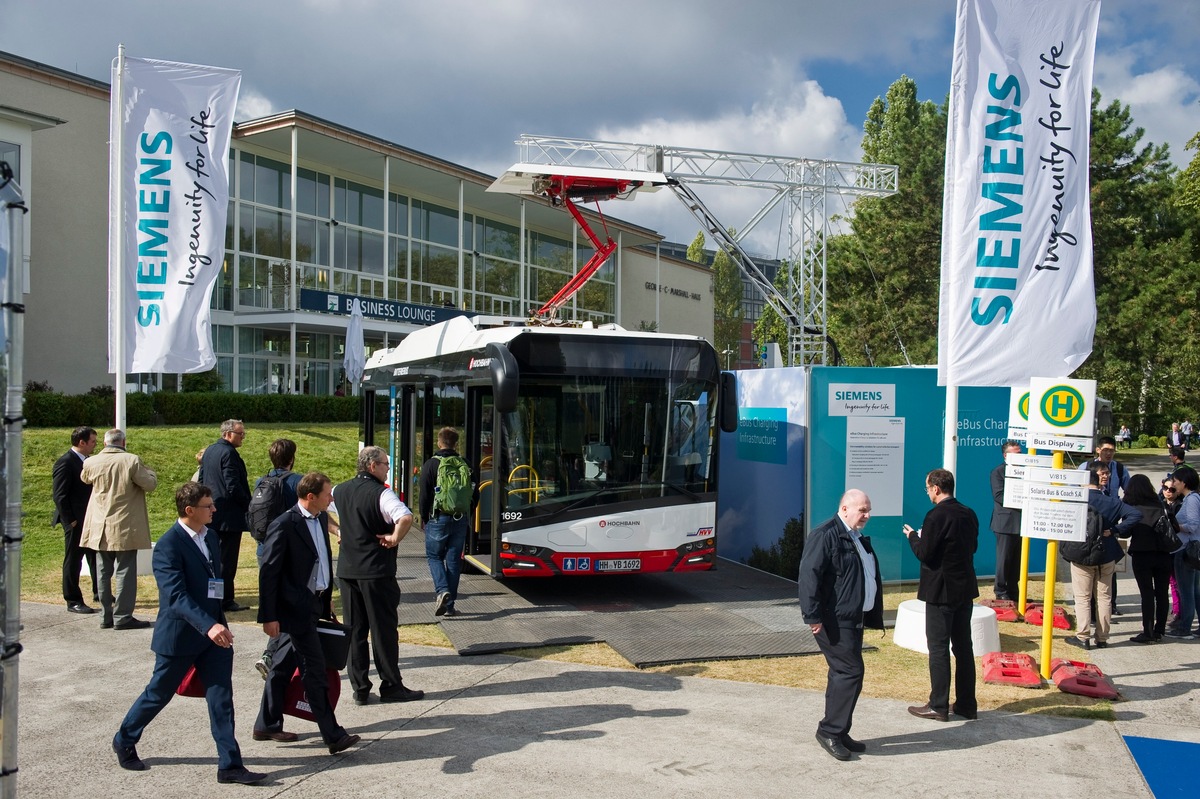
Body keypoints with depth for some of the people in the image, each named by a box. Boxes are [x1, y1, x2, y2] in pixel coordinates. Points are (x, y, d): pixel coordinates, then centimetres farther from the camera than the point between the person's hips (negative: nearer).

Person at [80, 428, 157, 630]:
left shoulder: (91, 462, 0)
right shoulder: (131, 461, -14)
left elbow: (84, 478, 21)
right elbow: (150, 484, -10)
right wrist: (150, 473, 10)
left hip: (99, 528, 5)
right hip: (125, 527, -5)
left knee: (103, 573, 13)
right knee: (125, 572, 1)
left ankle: (106, 616, 19)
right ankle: (123, 617, 1)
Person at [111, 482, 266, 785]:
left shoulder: (211, 538, 6)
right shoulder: (169, 545, -19)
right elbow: (176, 596, -27)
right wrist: (208, 625, -38)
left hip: (214, 632, 6)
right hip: (179, 636, -6)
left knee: (221, 699, 3)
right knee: (158, 694, 13)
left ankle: (230, 765, 7)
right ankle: (124, 740, 40)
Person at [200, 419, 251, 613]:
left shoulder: (209, 450, 12)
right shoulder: (228, 453, -17)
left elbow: (201, 480, 17)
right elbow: (233, 486, -21)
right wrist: (249, 505, -11)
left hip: (211, 514, 9)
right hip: (229, 515, -9)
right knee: (227, 559, -3)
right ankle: (226, 601, 1)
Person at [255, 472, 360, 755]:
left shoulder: (321, 518, 7)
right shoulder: (284, 525, -18)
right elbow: (268, 572, -16)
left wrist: (328, 597, 21)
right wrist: (269, 616, -16)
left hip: (314, 603, 9)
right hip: (295, 607, -9)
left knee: (285, 663, 18)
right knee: (314, 668, -5)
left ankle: (267, 725, 31)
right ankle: (333, 735, 1)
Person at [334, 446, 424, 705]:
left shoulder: (341, 490, 8)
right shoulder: (380, 493, -14)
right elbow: (406, 517, -31)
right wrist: (394, 538, -15)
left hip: (347, 569, 6)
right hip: (377, 571, -6)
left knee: (354, 630, 12)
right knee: (384, 629, 4)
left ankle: (360, 688, 16)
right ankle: (391, 686, 12)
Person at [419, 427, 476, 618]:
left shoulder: (431, 464, -5)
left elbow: (424, 495, -6)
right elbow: (475, 494, 8)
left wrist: (424, 517, 6)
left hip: (438, 518, -3)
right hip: (460, 520, 3)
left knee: (434, 556, 12)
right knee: (454, 560, 8)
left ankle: (442, 590, -12)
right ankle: (449, 605, 10)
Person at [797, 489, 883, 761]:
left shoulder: (858, 539, 18)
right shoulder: (825, 535, -14)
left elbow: (871, 579, 26)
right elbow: (809, 576, -20)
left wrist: (873, 617, 22)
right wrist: (813, 616, -23)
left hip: (852, 619, 10)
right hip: (834, 621, -10)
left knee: (843, 674, 13)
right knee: (851, 671, -10)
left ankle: (838, 733, 22)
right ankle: (829, 730, 0)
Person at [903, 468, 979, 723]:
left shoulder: (936, 516, -18)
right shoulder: (969, 514, 5)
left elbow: (924, 553, -18)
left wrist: (913, 536, 1)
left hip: (941, 591, -7)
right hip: (965, 588, 7)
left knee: (938, 649, 0)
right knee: (963, 647, 13)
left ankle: (938, 706, 5)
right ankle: (966, 705, 20)